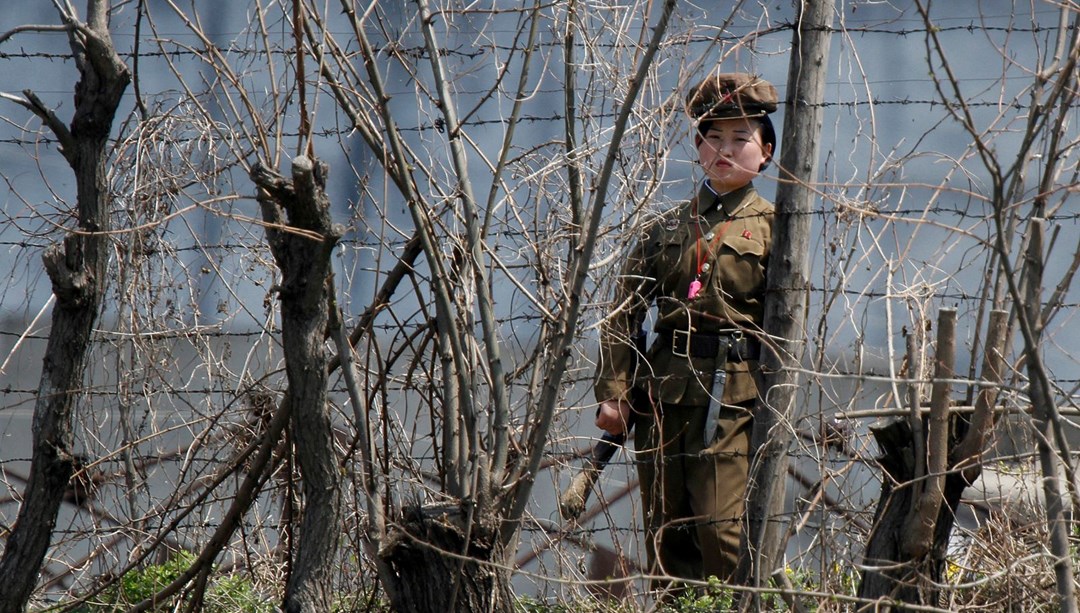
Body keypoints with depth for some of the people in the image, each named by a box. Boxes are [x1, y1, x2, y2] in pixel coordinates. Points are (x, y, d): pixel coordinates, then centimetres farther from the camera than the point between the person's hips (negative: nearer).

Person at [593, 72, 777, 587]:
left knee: (723, 533, -15)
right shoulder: (666, 230, 17)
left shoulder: (772, 228, 6)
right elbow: (624, 313, 13)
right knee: (665, 537, 4)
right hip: (663, 389, 4)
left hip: (732, 394, -4)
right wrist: (612, 392, 2)